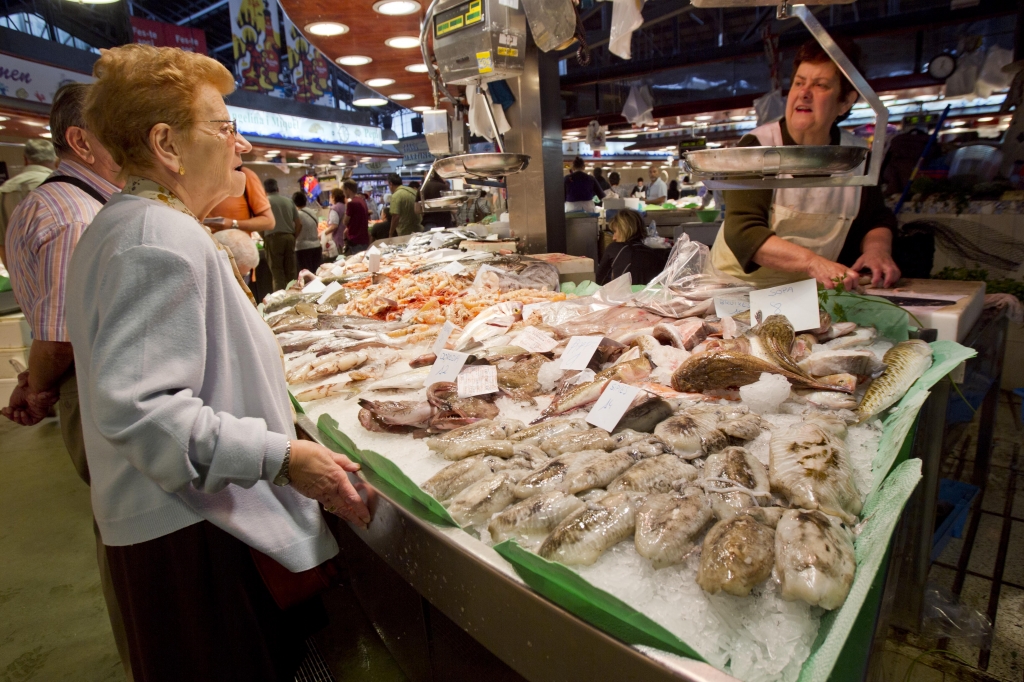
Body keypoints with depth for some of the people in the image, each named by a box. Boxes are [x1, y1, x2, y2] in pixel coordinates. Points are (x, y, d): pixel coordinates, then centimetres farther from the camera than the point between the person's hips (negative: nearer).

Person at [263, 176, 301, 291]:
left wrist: (264, 238, 12)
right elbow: (299, 224, 11)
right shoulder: (288, 201, 13)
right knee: (291, 271, 7)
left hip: (273, 237, -3)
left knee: (277, 271, -1)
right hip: (289, 237, 4)